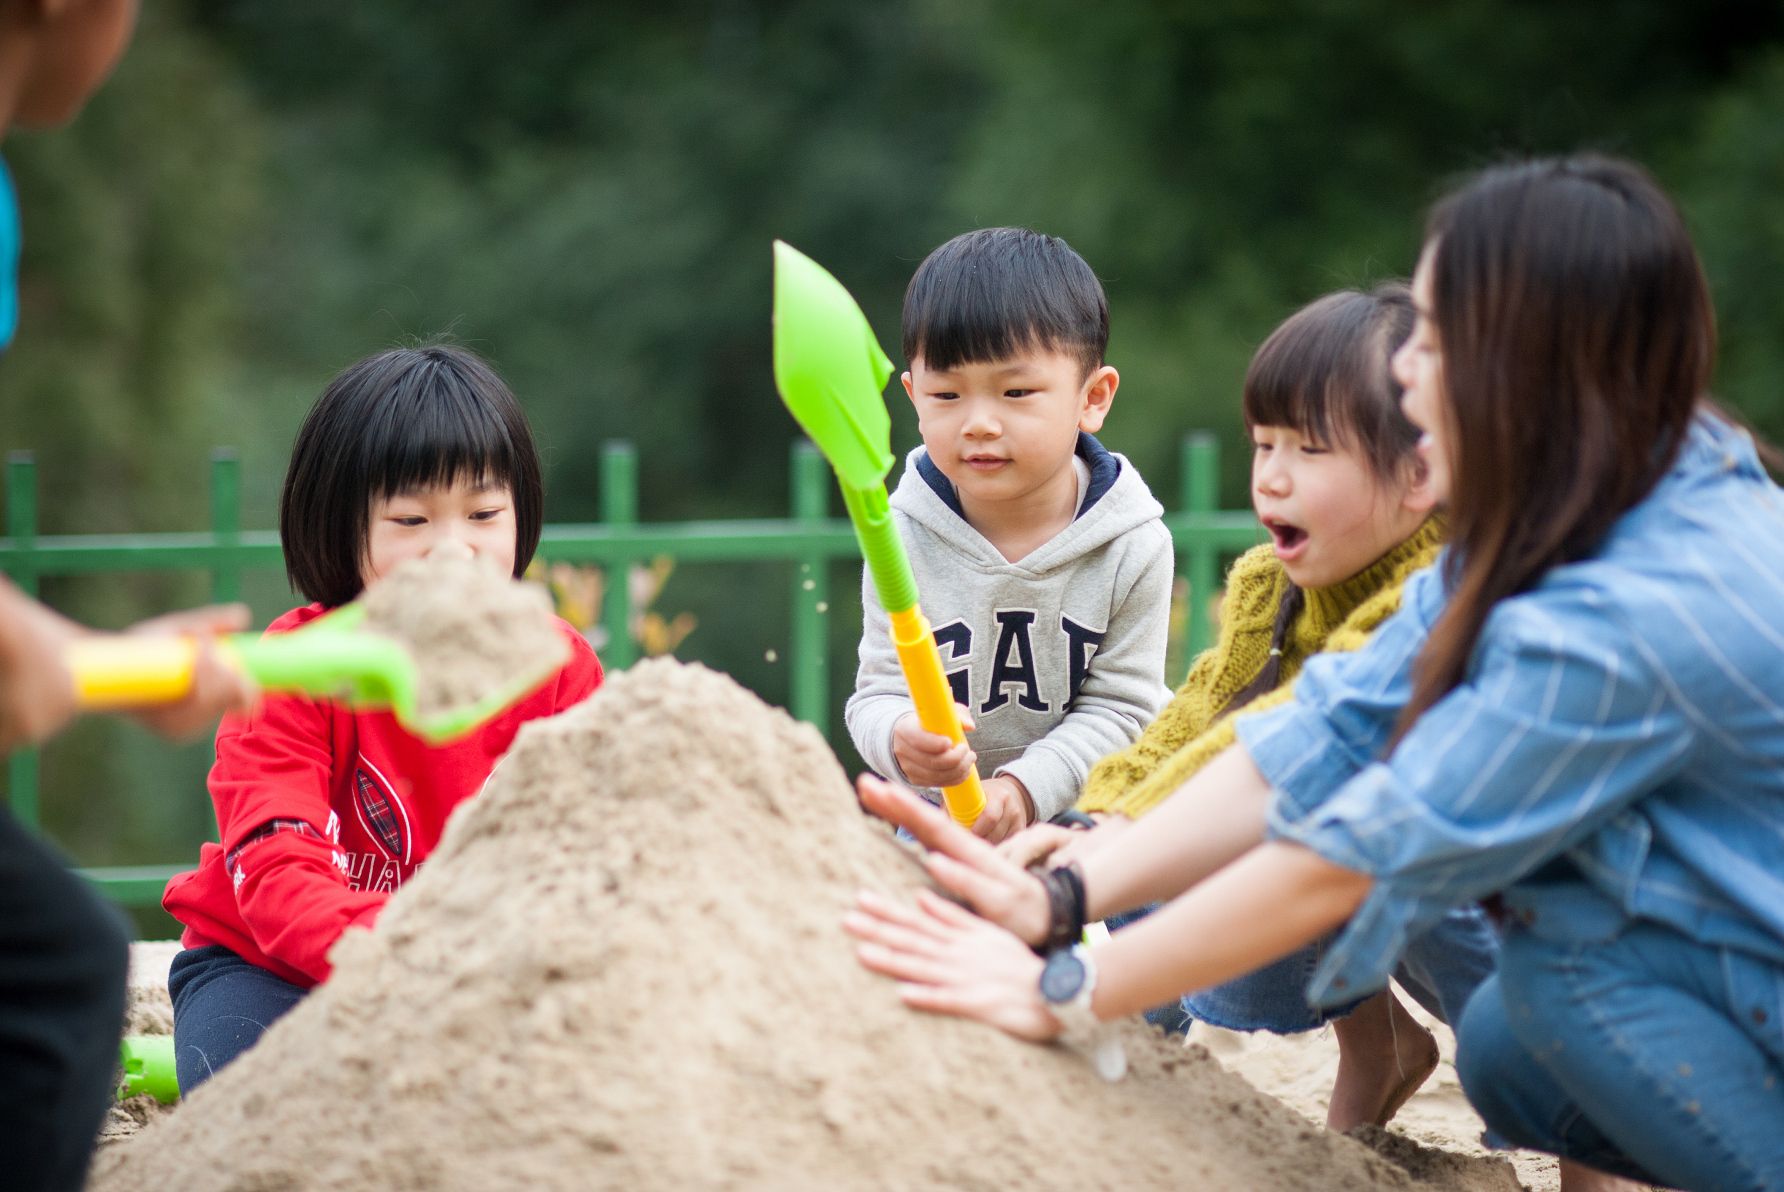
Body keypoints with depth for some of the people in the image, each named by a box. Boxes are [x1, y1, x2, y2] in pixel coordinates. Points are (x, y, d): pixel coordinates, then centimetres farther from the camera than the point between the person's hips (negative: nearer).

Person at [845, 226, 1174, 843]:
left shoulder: (1133, 547, -11)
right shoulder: (904, 539, -9)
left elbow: (1119, 707, -8)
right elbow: (877, 696, -9)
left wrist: (1024, 786, -24)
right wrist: (903, 739, -34)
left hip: (1088, 810, -2)